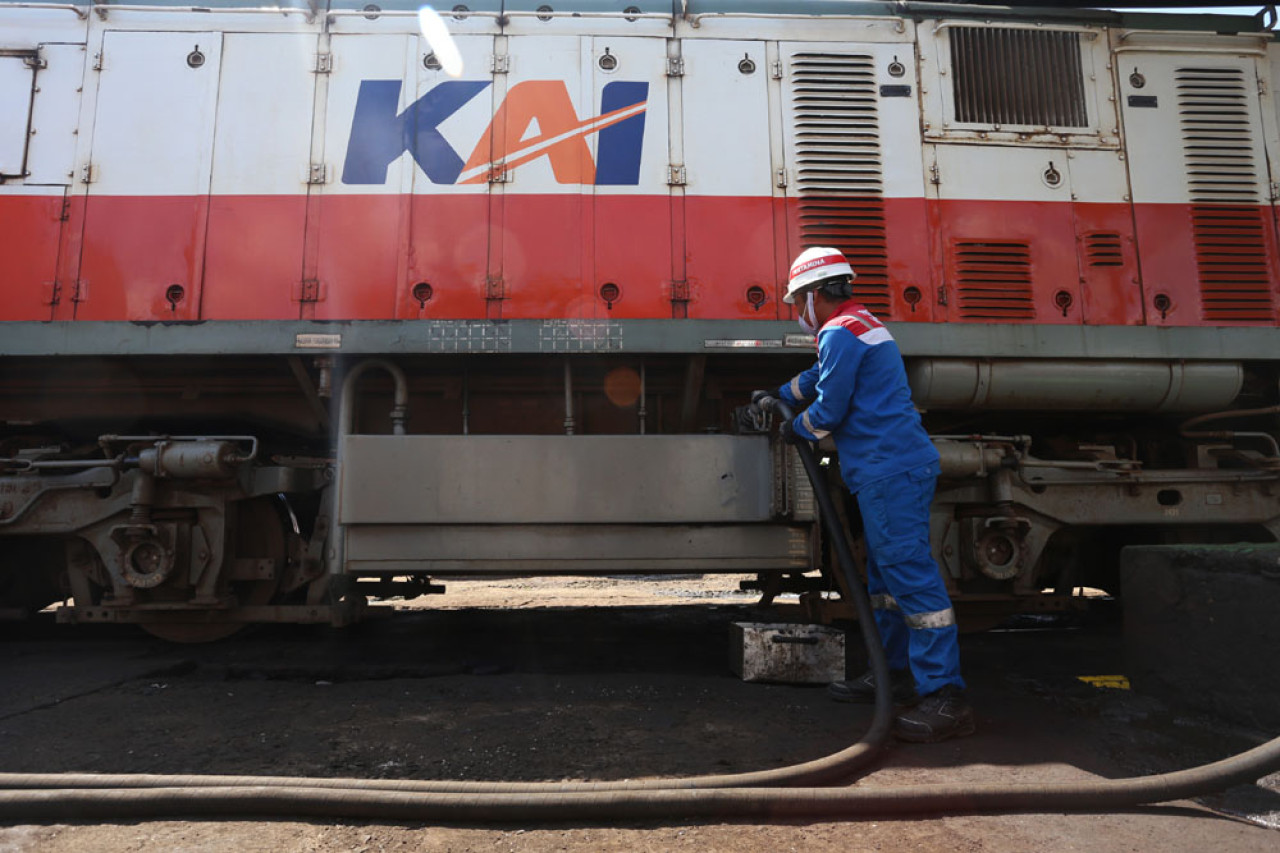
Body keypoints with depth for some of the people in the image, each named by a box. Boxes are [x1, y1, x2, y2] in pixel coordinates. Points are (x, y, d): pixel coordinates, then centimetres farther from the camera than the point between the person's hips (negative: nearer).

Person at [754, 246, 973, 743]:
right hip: (895, 466, 11)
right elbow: (818, 378, 37)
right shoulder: (859, 325, 22)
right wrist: (776, 396, 48)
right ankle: (894, 673, 27)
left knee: (910, 573, -12)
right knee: (886, 572, 16)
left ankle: (944, 697, -10)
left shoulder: (839, 333, -12)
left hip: (890, 470, -11)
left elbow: (828, 411, -13)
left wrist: (795, 429, 6)